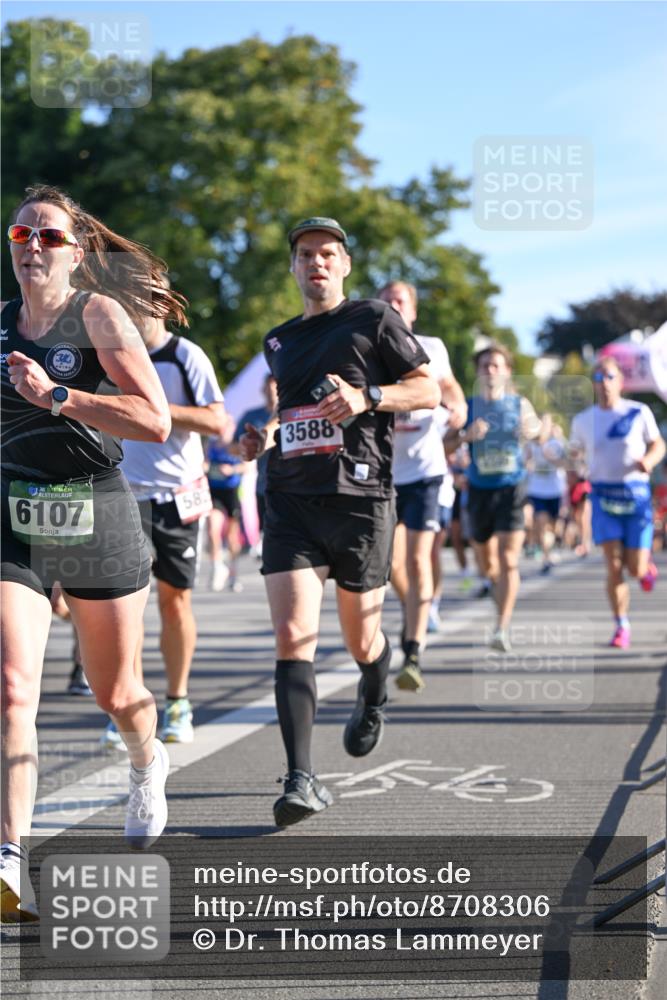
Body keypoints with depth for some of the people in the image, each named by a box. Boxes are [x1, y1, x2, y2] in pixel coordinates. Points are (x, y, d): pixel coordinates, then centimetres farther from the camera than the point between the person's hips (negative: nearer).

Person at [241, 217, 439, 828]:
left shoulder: (373, 320, 3)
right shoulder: (279, 341, 19)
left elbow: (429, 390, 1)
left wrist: (367, 398, -15)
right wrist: (266, 435, 12)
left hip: (360, 497, -3)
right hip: (291, 499, 3)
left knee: (361, 640, 9)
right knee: (292, 636, -13)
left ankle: (373, 702, 46)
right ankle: (302, 780, -16)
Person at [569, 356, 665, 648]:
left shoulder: (639, 413, 0)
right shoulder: (583, 420, 6)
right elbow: (574, 455, 16)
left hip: (636, 494, -1)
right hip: (603, 495, 1)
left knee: (635, 569, -1)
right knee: (613, 566, -9)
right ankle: (621, 626, 3)